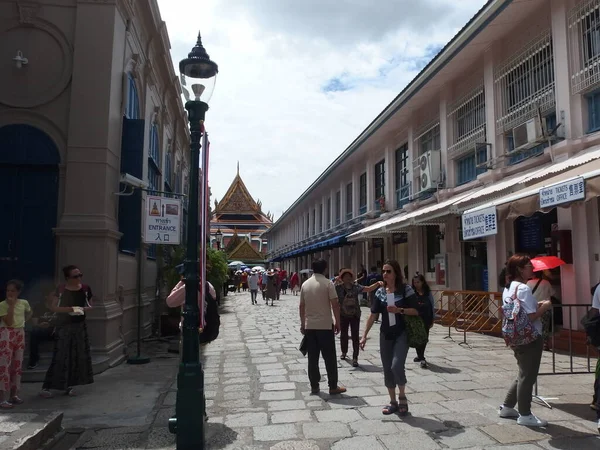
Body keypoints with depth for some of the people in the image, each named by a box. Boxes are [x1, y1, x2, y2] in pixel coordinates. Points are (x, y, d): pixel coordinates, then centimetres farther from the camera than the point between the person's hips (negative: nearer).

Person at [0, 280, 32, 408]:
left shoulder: (24, 303, 4)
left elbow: (29, 314, 27)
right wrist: (11, 305, -21)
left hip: (20, 334, 5)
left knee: (17, 365, 10)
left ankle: (14, 394, 19)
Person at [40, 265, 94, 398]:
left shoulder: (86, 289, 0)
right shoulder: (61, 289, -8)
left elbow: (90, 306, 10)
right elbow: (53, 307, -8)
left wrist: (84, 309, -12)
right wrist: (68, 309, -21)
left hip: (80, 325, 4)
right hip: (64, 326, -4)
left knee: (78, 355, 4)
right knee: (61, 356, -5)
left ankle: (69, 385, 18)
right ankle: (46, 387, 4)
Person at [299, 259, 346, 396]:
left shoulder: (305, 284, 5)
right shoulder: (328, 283, -8)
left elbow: (302, 306, 9)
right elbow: (335, 305, -12)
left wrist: (302, 324, 18)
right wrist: (337, 322, -2)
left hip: (309, 326, 4)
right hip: (325, 326, -4)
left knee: (312, 358, 9)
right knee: (329, 358, 4)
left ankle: (314, 386, 13)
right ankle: (333, 387, 9)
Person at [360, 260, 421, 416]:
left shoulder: (405, 289, -8)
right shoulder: (380, 291, 4)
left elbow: (416, 311, -7)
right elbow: (373, 314, 5)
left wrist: (399, 310, -23)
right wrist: (364, 335, 2)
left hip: (401, 334, -4)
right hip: (385, 335, 5)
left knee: (397, 366, -17)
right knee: (387, 370, 7)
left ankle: (402, 397, 10)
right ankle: (393, 402, 24)